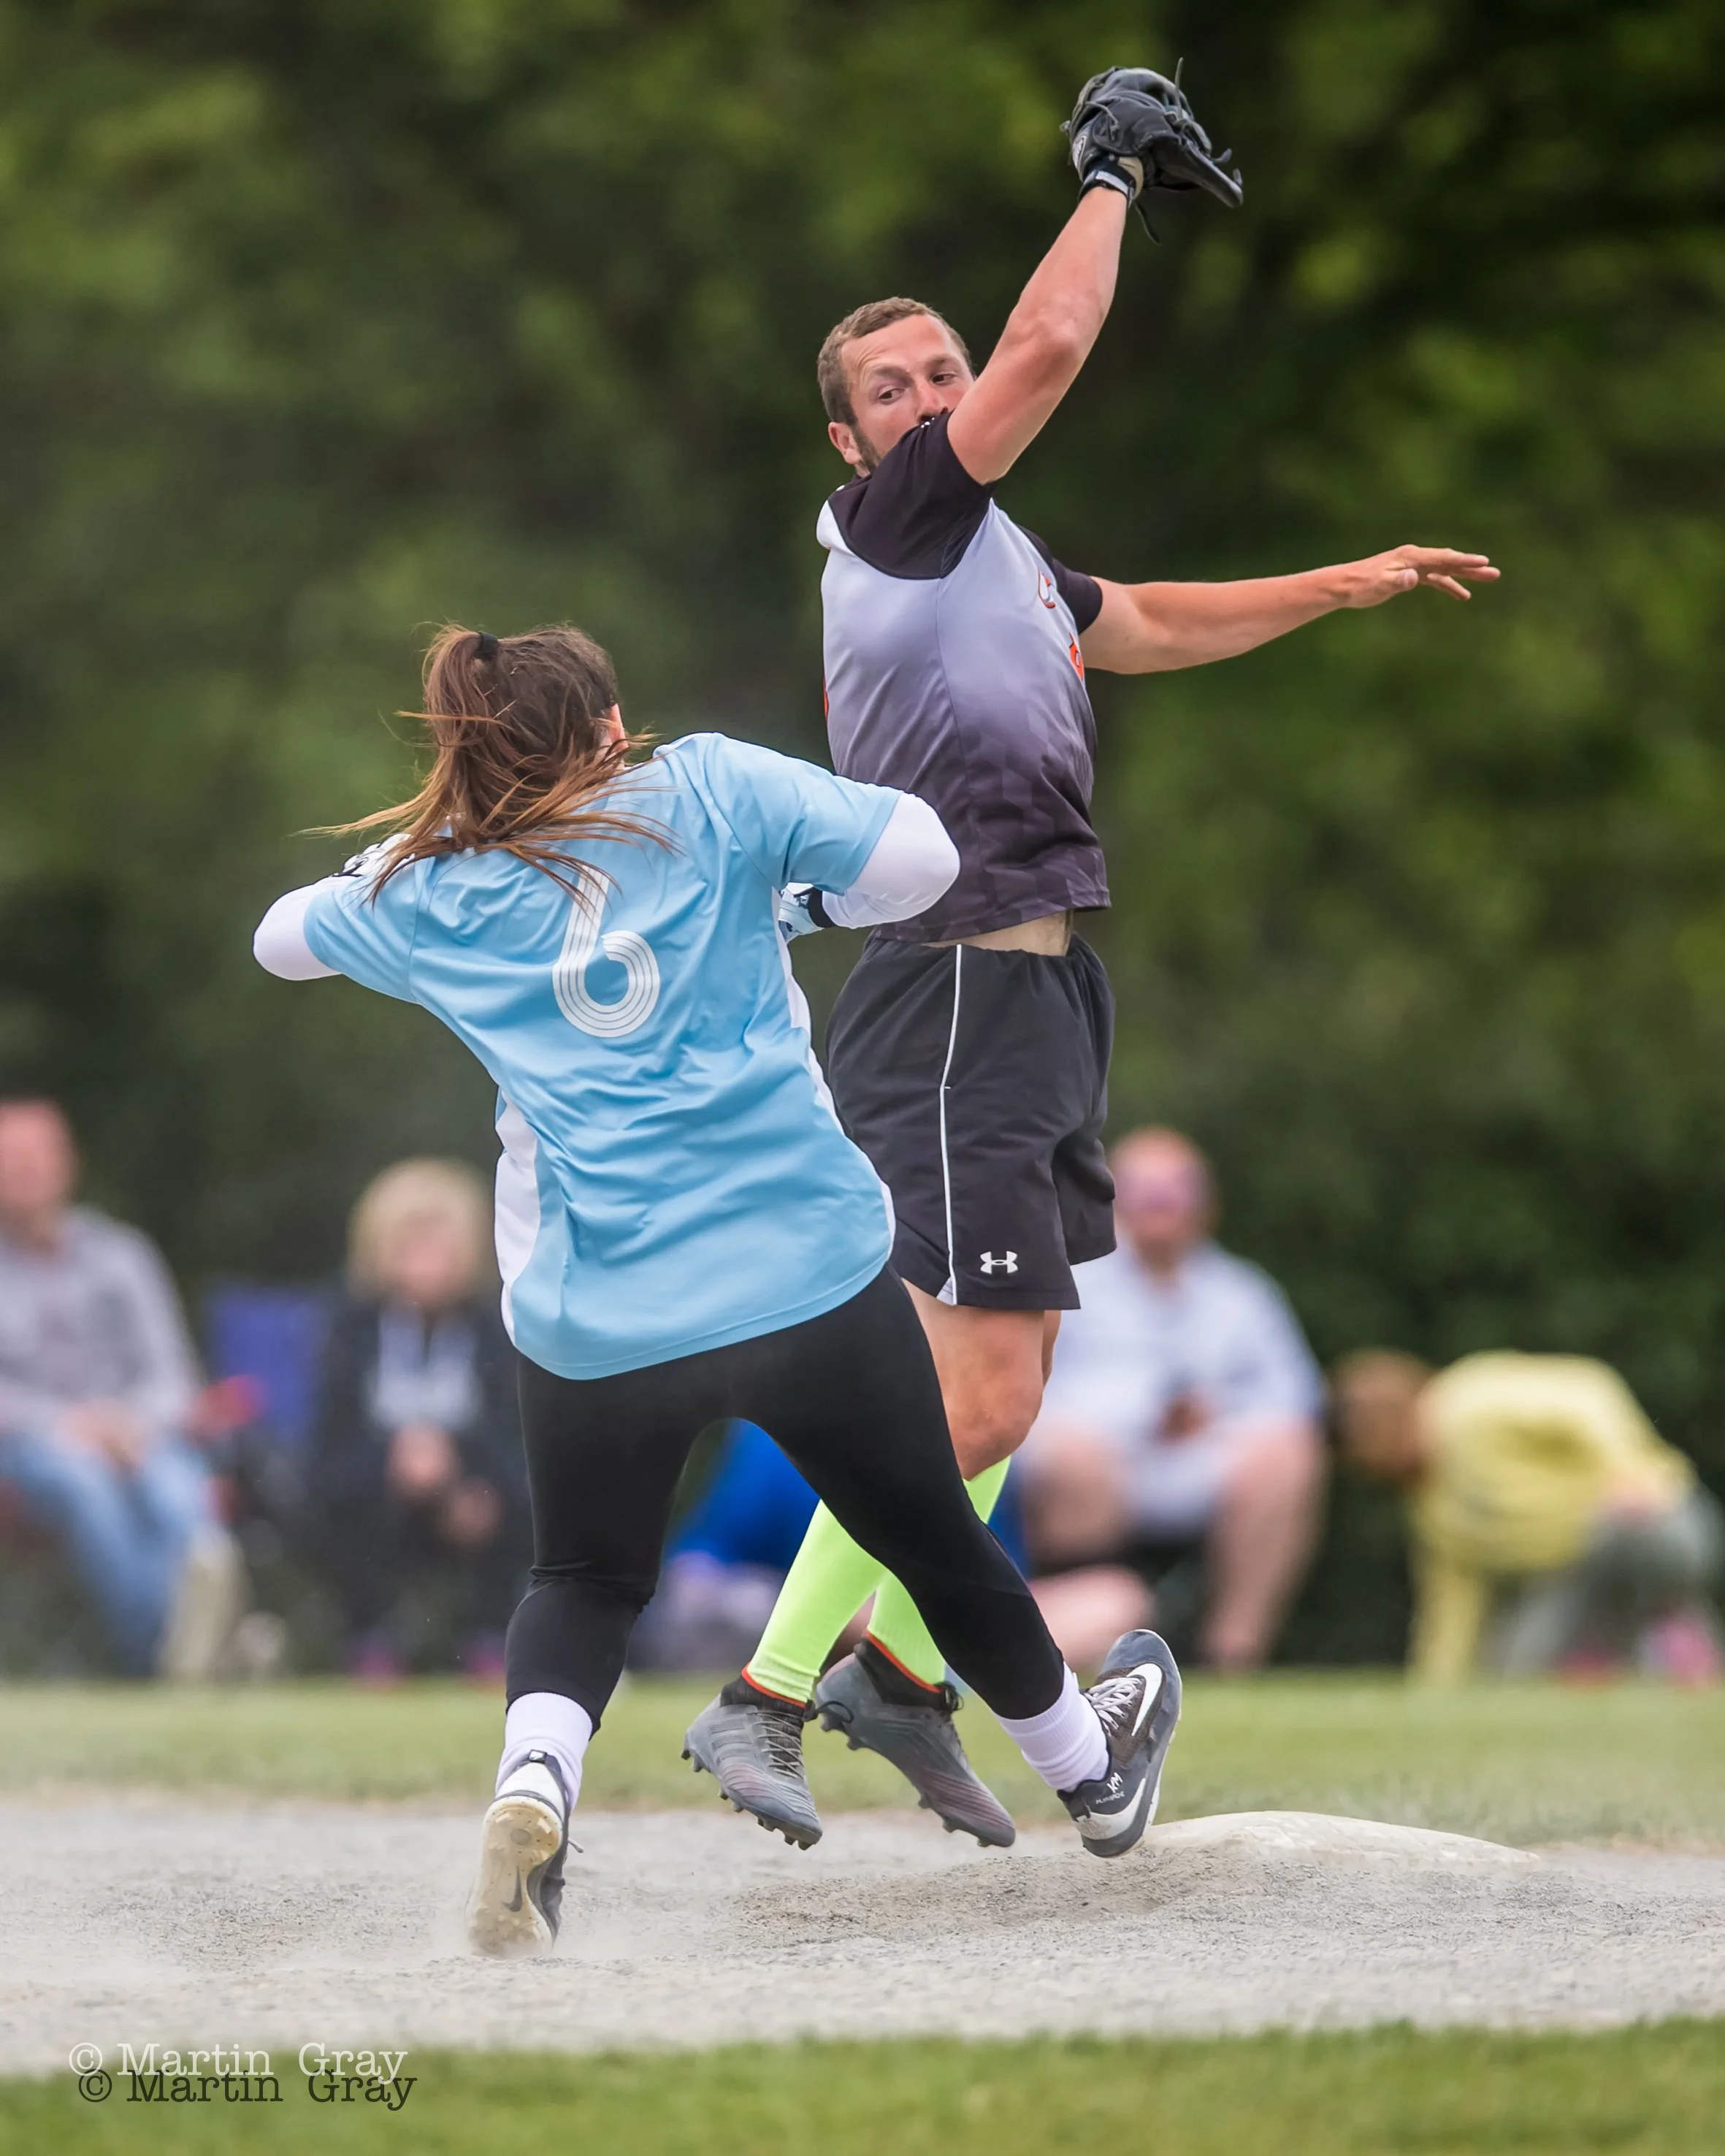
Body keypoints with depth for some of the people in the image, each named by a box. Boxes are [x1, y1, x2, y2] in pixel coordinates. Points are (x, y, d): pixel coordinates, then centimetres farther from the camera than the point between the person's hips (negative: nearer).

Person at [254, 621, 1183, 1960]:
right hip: (810, 1272, -1)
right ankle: (1090, 1767, 41)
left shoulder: (424, 898, 6)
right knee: (932, 1540, 20)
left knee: (586, 1582, 23)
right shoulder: (709, 792, -1)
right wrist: (814, 881, 13)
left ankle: (533, 1781, -7)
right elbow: (917, 860, -7)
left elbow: (283, 935, 25)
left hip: (589, 1328, 1)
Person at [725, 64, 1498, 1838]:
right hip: (956, 998, -10)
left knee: (1004, 1383, 14)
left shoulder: (1002, 559, 19)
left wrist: (1350, 584, 44)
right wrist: (1109, 173, -2)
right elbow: (1052, 343, -16)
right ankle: (772, 1693, -10)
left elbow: (1147, 625, 39)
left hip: (1040, 993, 10)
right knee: (975, 1394, -14)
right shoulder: (892, 521, -7)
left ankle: (902, 1676, 24)